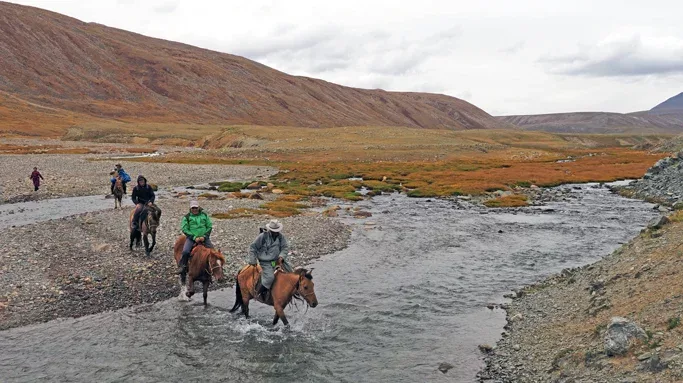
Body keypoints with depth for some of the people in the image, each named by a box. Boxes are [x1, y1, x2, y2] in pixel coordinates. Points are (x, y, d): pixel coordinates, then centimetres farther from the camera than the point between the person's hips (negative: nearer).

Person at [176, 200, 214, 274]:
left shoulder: (204, 215, 8)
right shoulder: (187, 217, 1)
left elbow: (209, 227, 7)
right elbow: (184, 229, -5)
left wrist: (204, 236, -9)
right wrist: (194, 237, -15)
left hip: (204, 237, 2)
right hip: (191, 237, -2)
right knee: (185, 251, -24)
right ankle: (182, 267, -9)